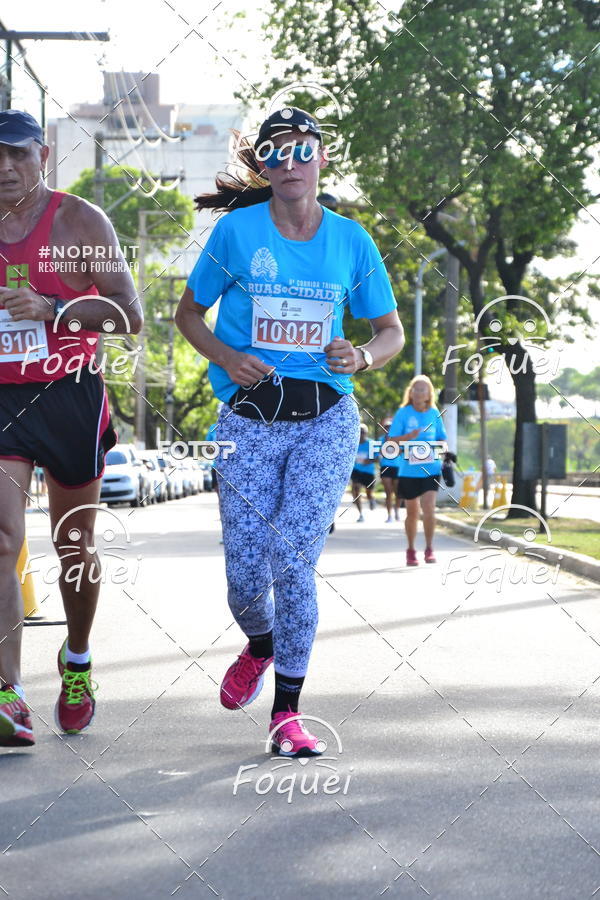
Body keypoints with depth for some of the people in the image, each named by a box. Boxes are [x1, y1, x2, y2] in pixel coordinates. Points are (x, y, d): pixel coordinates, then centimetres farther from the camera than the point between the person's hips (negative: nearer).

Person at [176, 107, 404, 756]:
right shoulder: (236, 231, 2)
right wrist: (227, 357, -9)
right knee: (246, 571, -4)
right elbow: (189, 313, 10)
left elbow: (391, 330, 14)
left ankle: (286, 712, -1)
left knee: (293, 560, -13)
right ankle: (260, 647, 33)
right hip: (248, 419, 0)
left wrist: (363, 357, -9)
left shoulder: (350, 240, 6)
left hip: (325, 418, 0)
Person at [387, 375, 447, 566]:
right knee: (412, 512, 9)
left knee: (428, 508, -14)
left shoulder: (434, 413, 5)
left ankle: (429, 549, -2)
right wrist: (409, 436, -22)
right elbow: (391, 440, -5)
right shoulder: (403, 413, -2)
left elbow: (442, 439, 15)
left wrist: (441, 448, -6)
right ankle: (411, 550, 26)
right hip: (409, 470, -1)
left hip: (431, 469, 1)